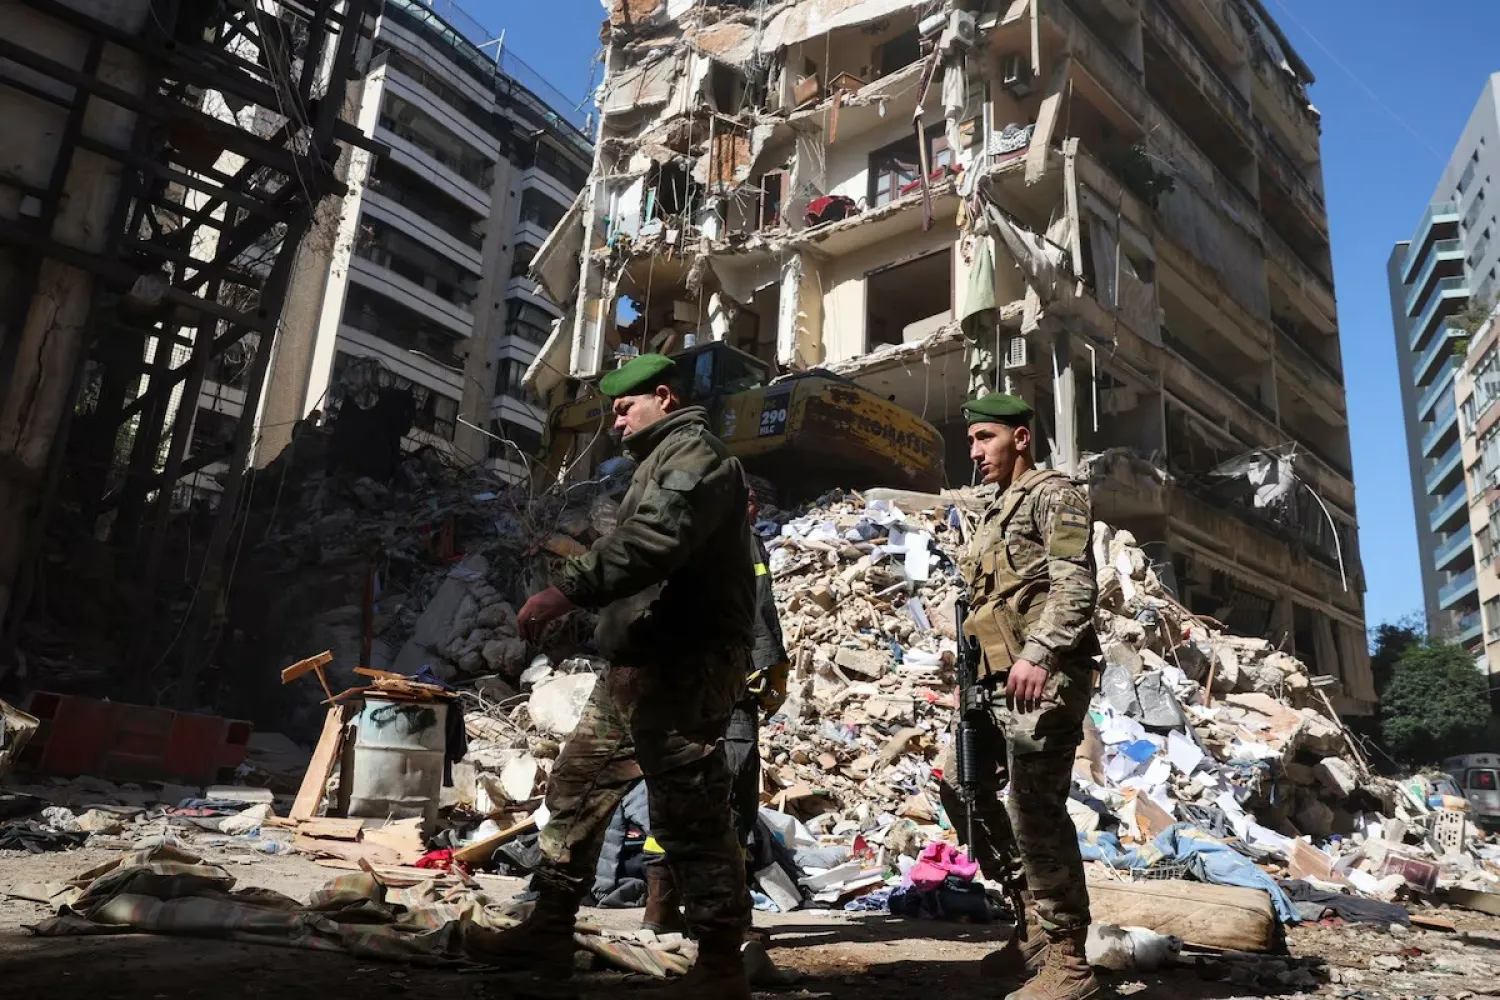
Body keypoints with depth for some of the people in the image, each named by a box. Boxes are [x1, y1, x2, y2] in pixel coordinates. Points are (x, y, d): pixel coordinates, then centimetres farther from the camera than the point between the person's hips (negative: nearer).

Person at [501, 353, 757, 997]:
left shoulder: (694, 452, -7)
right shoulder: (663, 460, 27)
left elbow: (654, 538, -26)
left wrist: (569, 589, -31)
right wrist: (581, 594, 12)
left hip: (682, 669, -11)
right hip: (639, 665, 11)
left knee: (689, 817, -8)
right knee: (576, 788, 15)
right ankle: (549, 930, 26)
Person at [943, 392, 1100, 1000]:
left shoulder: (1053, 495, -3)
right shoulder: (997, 512, 24)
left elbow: (1075, 586, -16)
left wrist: (1038, 654, -27)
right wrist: (973, 676, 19)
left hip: (1043, 677, -10)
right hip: (998, 681, 10)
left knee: (1035, 808, -10)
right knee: (963, 787, 13)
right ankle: (1035, 918, 23)